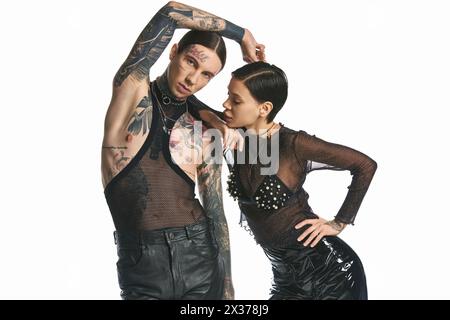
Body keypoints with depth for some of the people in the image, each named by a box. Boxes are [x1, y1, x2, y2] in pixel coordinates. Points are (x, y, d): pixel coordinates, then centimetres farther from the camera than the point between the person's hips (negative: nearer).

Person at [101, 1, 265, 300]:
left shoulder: (205, 131, 4)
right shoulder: (132, 88, -1)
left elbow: (215, 211, 8)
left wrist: (227, 286, 9)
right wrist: (241, 34, -1)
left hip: (200, 257, 2)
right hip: (141, 267, -2)